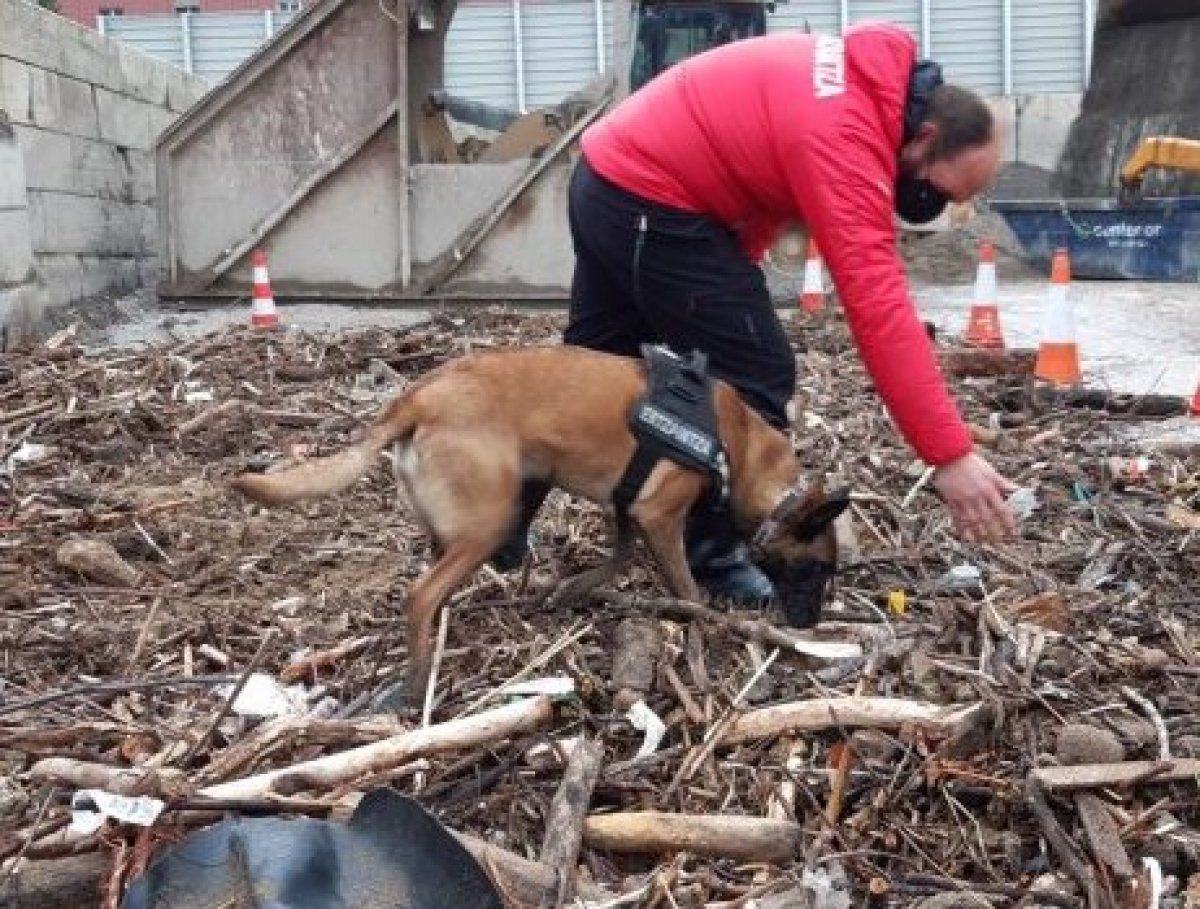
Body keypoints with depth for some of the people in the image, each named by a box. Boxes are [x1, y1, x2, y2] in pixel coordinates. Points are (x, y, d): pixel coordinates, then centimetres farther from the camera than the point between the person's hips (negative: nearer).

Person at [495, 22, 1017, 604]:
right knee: (754, 375, -5)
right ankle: (711, 555, 7)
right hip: (650, 203, -10)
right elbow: (881, 311, -30)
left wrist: (732, 279, 4)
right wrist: (951, 456, -31)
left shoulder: (869, 73, 5)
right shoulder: (844, 140, -25)